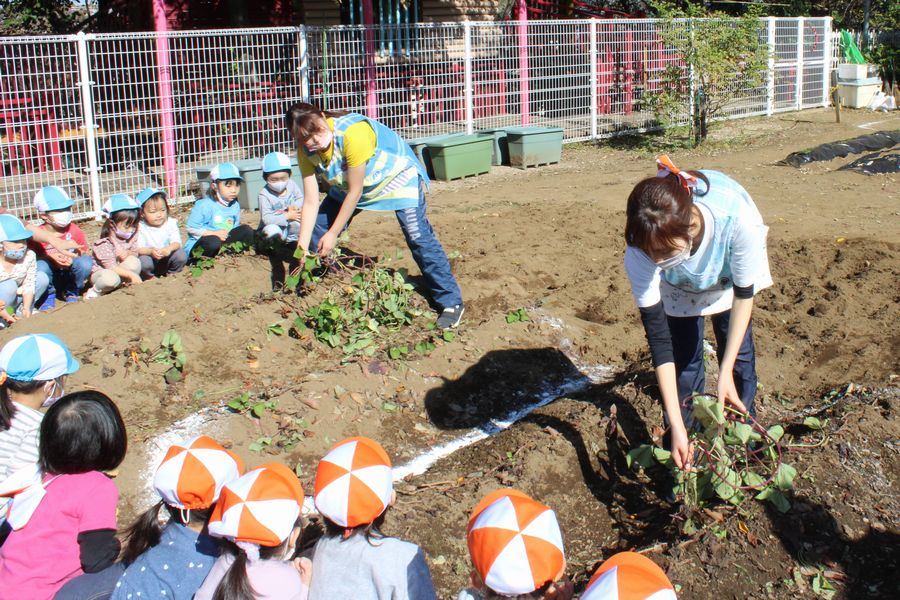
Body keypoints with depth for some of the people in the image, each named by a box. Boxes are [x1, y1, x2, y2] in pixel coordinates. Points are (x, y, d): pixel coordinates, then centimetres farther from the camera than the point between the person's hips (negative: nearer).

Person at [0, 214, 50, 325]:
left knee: (42, 278, -8)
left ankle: (20, 311, -2)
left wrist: (26, 308, -19)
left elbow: (29, 285, -11)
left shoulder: (29, 256, -16)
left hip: (15, 297, 5)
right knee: (9, 286, -33)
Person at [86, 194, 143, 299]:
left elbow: (135, 253, 2)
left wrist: (128, 254, -23)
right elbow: (111, 267, -27)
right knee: (111, 278, -40)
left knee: (134, 262, -25)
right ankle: (95, 292, -8)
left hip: (119, 270, 5)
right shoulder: (104, 244, -24)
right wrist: (131, 274, -36)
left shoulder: (131, 237, -4)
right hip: (100, 272, -5)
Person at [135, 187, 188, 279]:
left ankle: (172, 274, 5)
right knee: (144, 261, -34)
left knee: (181, 255, -24)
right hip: (149, 257, -2)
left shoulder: (171, 223, -6)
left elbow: (176, 242, -14)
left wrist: (170, 248, -38)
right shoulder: (140, 227, -12)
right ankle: (149, 278, 0)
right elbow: (138, 249, -18)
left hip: (167, 259, 2)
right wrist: (150, 251, -40)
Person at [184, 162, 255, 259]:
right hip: (198, 247, -6)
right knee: (213, 242, -40)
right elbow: (192, 228, -17)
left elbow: (235, 227, 8)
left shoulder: (235, 206, 4)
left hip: (223, 242, 6)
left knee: (246, 230, -6)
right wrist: (214, 234, -24)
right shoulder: (204, 205, -16)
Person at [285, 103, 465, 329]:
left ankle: (451, 302, -8)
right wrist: (302, 249, -22)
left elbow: (355, 192, -29)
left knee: (418, 237, -18)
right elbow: (311, 203, -15)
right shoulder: (306, 152, -16)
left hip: (397, 175, -7)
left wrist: (333, 234, -23)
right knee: (318, 230, -3)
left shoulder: (352, 132, -37)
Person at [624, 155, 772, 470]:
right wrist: (676, 427, -34)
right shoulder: (642, 250, -40)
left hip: (729, 272, 0)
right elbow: (658, 336, -33)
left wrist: (726, 371, -28)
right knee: (683, 357, -4)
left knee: (738, 350, 4)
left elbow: (744, 294, -26)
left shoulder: (737, 218, -45)